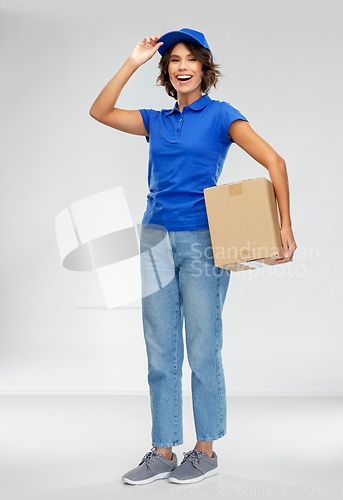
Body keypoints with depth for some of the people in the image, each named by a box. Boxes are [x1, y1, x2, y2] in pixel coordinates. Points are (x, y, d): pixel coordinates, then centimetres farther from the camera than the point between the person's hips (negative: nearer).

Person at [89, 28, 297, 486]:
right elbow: (100, 112, 10)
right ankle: (163, 452, 16)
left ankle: (205, 451, 14)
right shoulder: (157, 121, 15)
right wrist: (133, 63, 5)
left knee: (202, 351, 1)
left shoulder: (220, 114, 1)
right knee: (161, 353, 7)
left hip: (201, 241, -5)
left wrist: (285, 224, -18)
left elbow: (274, 161, -8)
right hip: (156, 240, 5)